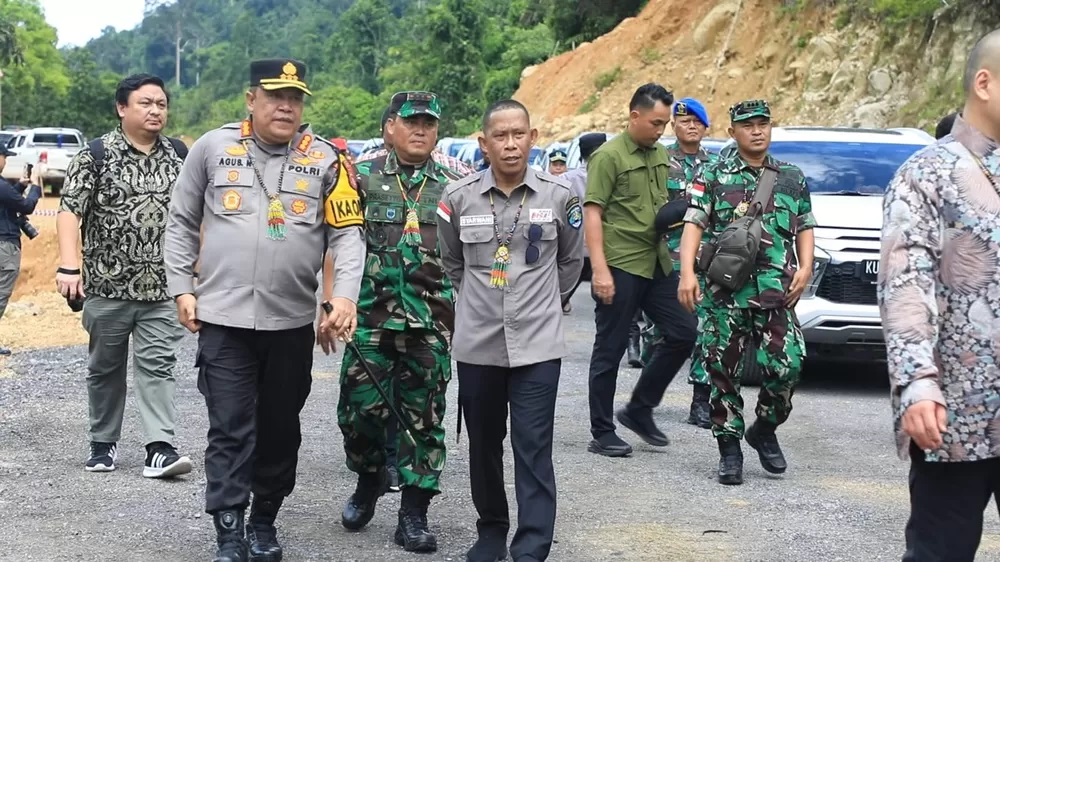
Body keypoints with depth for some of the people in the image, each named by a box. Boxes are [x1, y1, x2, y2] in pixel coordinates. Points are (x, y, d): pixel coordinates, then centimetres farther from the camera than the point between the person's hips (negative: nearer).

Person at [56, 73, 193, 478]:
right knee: (105, 368, 10)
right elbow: (70, 211, -10)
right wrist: (70, 266, -22)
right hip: (107, 285, -1)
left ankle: (160, 448, -9)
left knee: (158, 365, -5)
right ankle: (103, 444, 23)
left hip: (162, 288, 2)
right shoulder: (95, 154, -4)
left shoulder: (180, 156, 8)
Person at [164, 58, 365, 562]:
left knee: (280, 429, 12)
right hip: (223, 317, -1)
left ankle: (265, 521, 28)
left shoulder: (325, 159, 3)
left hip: (292, 321, 2)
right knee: (230, 430, -4)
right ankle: (229, 539, -1)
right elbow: (182, 223, 9)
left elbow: (347, 233, 0)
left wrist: (345, 294, -14)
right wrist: (182, 288, 3)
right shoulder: (213, 148, 3)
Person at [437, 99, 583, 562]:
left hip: (537, 344, -2)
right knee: (484, 444, 13)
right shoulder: (459, 198, -3)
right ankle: (491, 530, 31)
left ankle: (530, 554, -1)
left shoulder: (559, 197, -4)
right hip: (477, 343, 2)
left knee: (534, 450, -4)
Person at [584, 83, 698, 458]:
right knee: (610, 350, 0)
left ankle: (639, 409, 20)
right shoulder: (609, 156, -9)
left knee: (683, 333, 7)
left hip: (657, 264, 8)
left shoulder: (661, 155, 13)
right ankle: (602, 433, 9)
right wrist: (599, 269, -20)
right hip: (620, 267, -8)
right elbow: (592, 213, -14)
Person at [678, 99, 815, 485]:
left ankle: (764, 431, 15)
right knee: (723, 370, 1)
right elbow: (693, 224, -1)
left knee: (788, 364, -10)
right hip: (724, 290, -1)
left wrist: (805, 268, 2)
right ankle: (729, 450, 12)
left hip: (775, 290, 2)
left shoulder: (792, 178, 16)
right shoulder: (714, 175, 7)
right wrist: (687, 272, -13)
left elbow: (805, 228, 19)